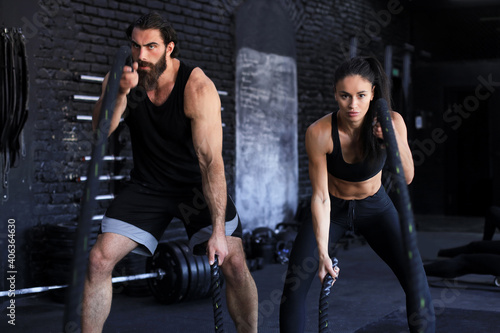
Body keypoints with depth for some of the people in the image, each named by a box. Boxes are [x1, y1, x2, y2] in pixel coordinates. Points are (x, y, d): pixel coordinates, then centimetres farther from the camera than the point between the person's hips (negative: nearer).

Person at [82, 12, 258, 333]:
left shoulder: (198, 87, -23)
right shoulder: (122, 77, -11)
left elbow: (211, 161, -27)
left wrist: (218, 230, -30)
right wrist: (121, 92, -37)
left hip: (197, 185, -2)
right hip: (148, 184, 3)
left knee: (234, 264, -14)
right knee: (99, 260, -9)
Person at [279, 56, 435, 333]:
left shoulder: (391, 122, -22)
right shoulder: (319, 133, -28)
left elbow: (407, 177, -24)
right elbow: (320, 196, -24)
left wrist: (396, 140, -41)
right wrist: (322, 252, -29)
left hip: (375, 207, 1)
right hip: (332, 209, -1)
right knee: (295, 283, -15)